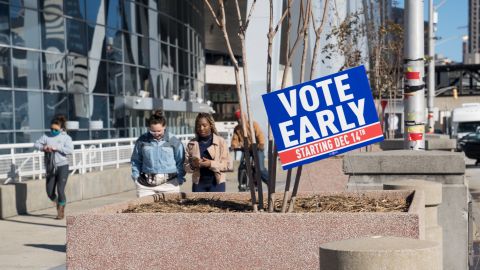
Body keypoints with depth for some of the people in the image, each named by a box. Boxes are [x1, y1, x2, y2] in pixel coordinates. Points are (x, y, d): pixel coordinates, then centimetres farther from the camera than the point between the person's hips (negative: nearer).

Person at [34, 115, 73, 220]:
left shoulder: (66, 137, -4)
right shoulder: (46, 136, 5)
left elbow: (70, 150, -17)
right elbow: (36, 144, 0)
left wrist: (57, 148, -24)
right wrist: (43, 147, -19)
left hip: (62, 167, -4)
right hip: (50, 168, 4)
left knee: (60, 190, -6)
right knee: (50, 192, 6)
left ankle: (61, 212, 13)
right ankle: (58, 204, 37)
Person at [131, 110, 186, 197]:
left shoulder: (174, 141, 0)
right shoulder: (142, 140, 2)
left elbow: (180, 162, 7)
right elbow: (136, 161, 13)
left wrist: (179, 179, 0)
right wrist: (136, 177, 6)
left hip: (169, 184, 0)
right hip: (146, 185, 1)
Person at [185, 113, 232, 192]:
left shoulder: (220, 142, 1)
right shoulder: (192, 144, 8)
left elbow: (228, 165, -3)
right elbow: (186, 166, 8)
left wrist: (212, 164, -17)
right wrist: (193, 165, -14)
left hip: (217, 183, -2)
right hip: (199, 184, 2)